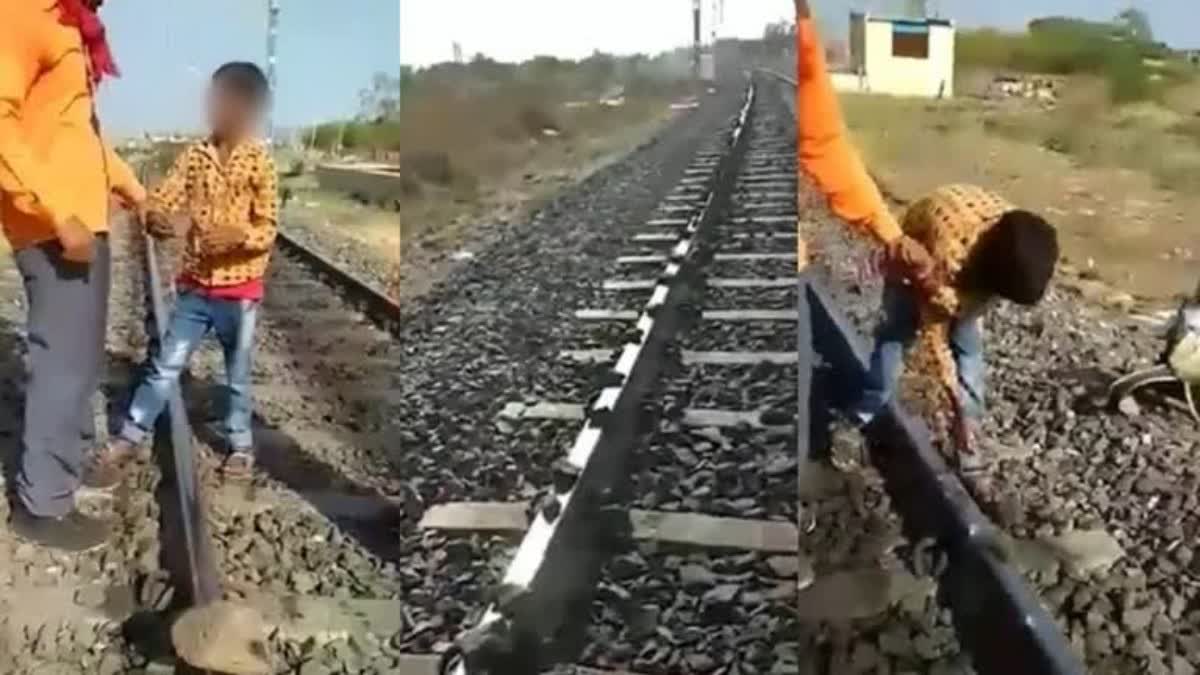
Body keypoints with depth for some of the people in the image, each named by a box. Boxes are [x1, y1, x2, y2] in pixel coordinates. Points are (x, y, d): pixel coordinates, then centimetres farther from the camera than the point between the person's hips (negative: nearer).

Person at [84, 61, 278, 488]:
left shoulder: (261, 162, -8)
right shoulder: (194, 156, 0)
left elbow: (268, 230, -9)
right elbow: (158, 204, -3)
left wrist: (238, 234, -29)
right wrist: (160, 220, -26)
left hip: (240, 290, -2)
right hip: (195, 287, 2)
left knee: (238, 374, 11)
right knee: (165, 367, 6)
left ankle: (241, 446, 29)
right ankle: (124, 444, 14)